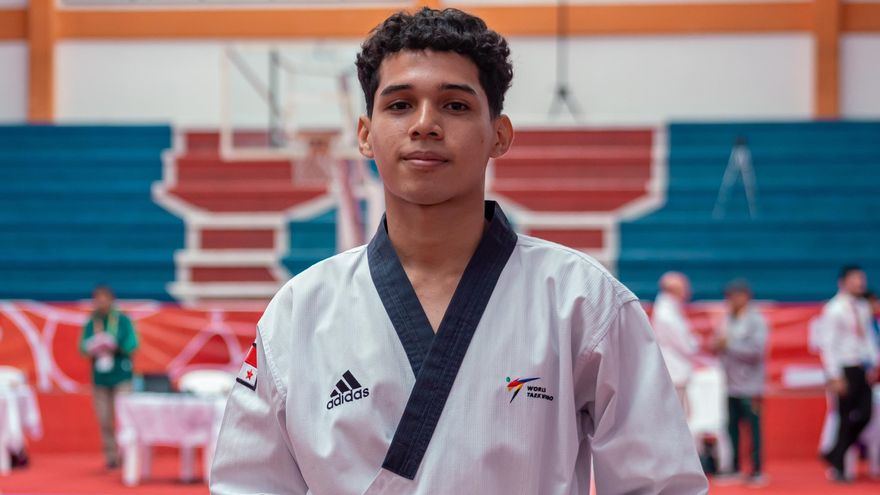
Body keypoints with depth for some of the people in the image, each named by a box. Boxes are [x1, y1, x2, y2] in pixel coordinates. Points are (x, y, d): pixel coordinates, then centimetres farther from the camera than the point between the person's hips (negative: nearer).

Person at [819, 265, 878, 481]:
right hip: (844, 369, -7)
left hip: (861, 369, 7)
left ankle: (834, 455, 20)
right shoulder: (834, 309, -12)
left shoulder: (862, 308, 9)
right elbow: (828, 344, -13)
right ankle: (838, 469, 13)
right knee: (846, 420, -1)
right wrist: (835, 377, -16)